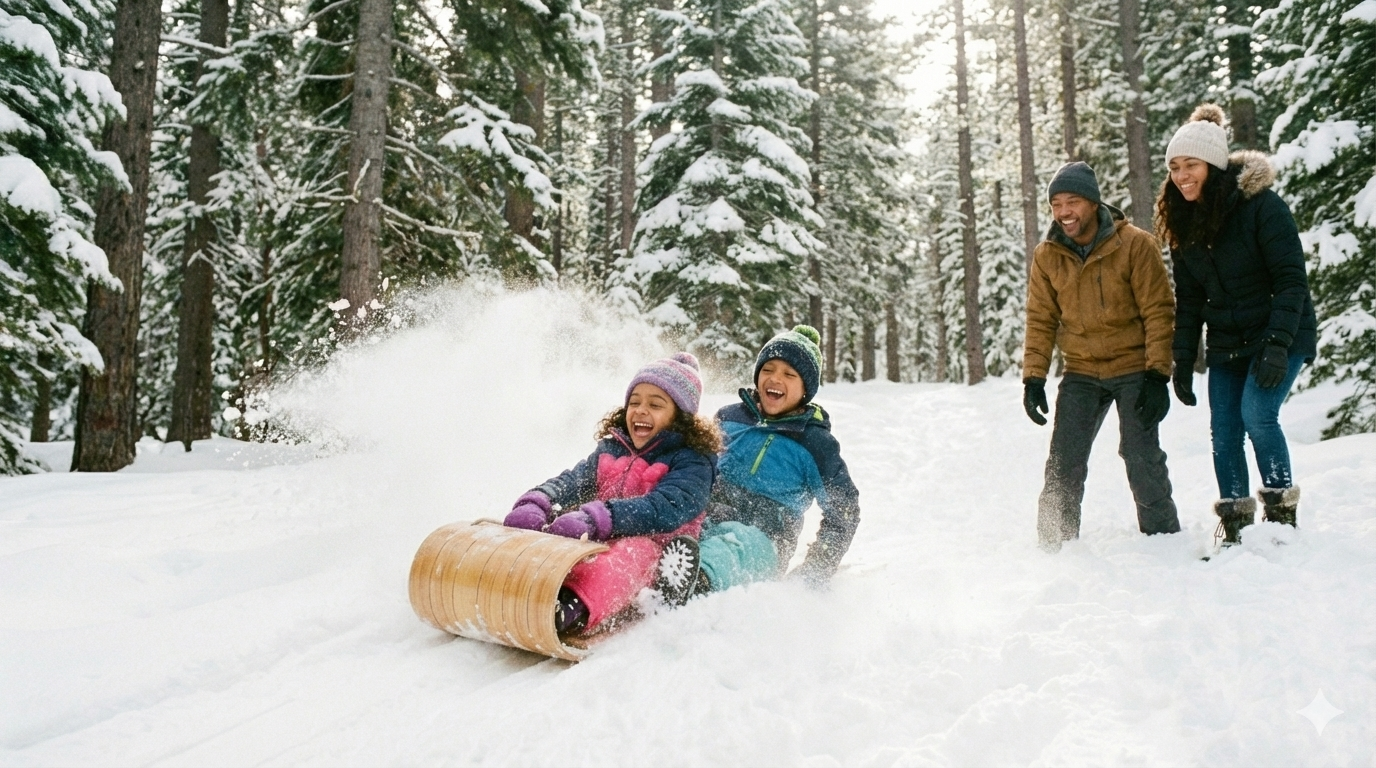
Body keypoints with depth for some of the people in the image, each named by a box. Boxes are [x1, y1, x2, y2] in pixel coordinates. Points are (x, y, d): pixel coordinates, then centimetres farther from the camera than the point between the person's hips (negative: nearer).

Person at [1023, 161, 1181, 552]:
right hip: (1081, 373, 3)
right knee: (1063, 463, -2)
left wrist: (1157, 375, -15)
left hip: (1134, 370, -3)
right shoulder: (1046, 256, -1)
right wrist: (1034, 377, -4)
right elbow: (1041, 321, 4)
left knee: (1142, 459, -5)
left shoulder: (1136, 245, -11)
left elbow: (1159, 312, -10)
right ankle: (1056, 547, 8)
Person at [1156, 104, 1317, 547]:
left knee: (1257, 414, -21)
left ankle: (1282, 508, -3)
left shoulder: (1261, 205, -17)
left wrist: (1277, 345, -27)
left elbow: (1291, 280, -18)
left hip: (1280, 336, -5)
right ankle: (1233, 526, 11)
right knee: (1224, 432, 2)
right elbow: (1188, 299, 5)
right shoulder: (1183, 221, 1)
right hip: (1225, 343, 6)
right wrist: (1182, 361, 1)